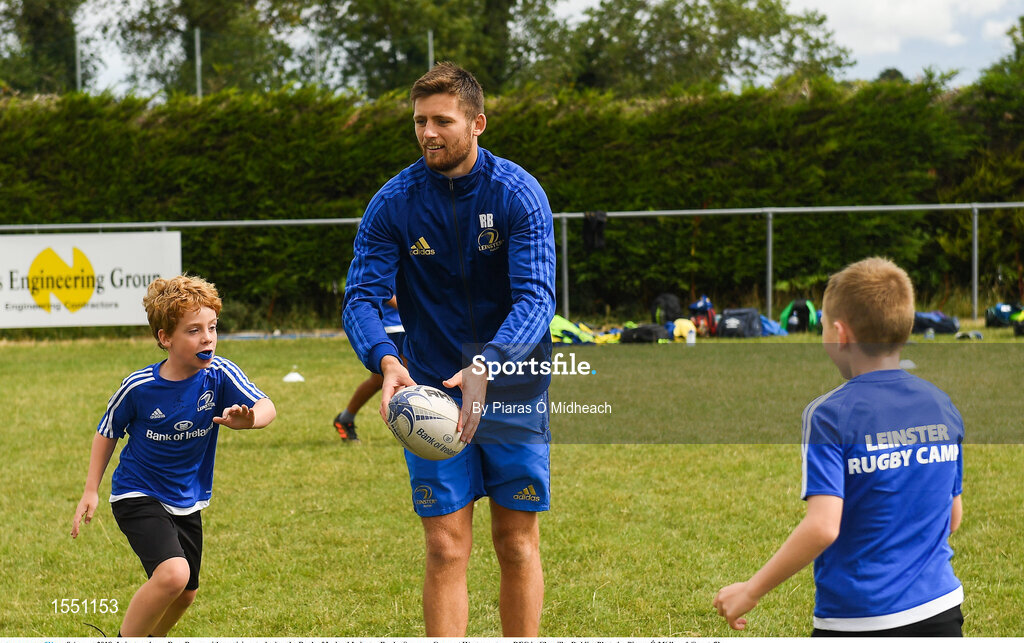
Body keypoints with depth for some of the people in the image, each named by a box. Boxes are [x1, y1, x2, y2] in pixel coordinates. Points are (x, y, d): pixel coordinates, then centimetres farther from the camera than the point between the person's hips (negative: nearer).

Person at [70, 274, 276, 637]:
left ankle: (153, 639, 49)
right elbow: (107, 432, -1)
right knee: (172, 573, -27)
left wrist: (249, 419, -51)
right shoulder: (138, 388, -18)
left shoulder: (219, 375, -15)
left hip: (187, 501, 5)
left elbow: (266, 407, -28)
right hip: (137, 495, -5)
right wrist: (91, 491, -2)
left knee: (185, 594, 18)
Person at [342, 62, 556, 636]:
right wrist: (385, 361, -33)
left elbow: (536, 298, -21)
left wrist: (487, 365, -38)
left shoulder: (519, 194, -11)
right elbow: (361, 297, -11)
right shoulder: (393, 203, -6)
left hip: (515, 390, 0)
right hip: (432, 394, 1)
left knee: (518, 545, 7)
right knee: (447, 550, -4)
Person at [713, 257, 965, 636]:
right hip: (940, 612, 5)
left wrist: (751, 591, -13)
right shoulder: (942, 406, 6)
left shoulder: (829, 415, -13)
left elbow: (822, 527, -22)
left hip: (858, 623, -5)